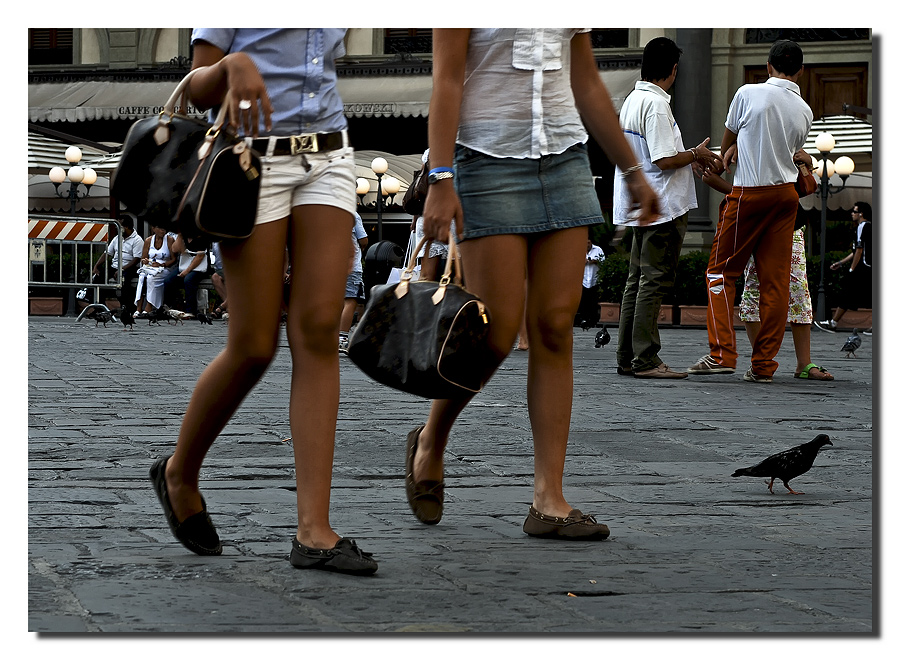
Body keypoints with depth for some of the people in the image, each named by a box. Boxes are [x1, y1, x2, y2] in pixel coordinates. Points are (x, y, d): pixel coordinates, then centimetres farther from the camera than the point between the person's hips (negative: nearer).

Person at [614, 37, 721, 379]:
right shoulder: (656, 104, -16)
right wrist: (696, 154, -4)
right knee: (655, 280, -7)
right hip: (662, 208, -10)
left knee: (638, 280, 12)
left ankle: (627, 357, 14)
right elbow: (666, 160, -21)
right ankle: (646, 360, -7)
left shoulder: (632, 100, 14)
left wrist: (691, 157, 18)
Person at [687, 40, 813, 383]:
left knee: (721, 270, 5)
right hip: (786, 194, 4)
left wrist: (725, 158, 28)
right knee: (775, 280, 4)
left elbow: (728, 139, 7)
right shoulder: (804, 111, 4)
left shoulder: (749, 93, -7)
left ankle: (722, 353, -7)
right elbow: (793, 151, 13)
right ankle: (764, 364, 4)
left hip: (749, 193, -4)